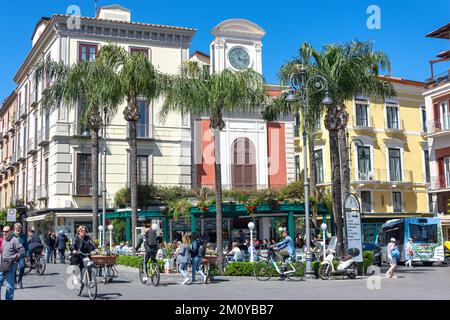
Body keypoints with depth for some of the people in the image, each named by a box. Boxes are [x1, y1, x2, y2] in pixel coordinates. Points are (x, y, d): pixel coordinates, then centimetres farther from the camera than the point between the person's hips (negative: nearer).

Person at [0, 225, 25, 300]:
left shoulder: (14, 240, -8)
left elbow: (22, 251, -11)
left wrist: (14, 258, -13)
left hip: (10, 266, -7)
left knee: (10, 285, 2)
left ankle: (9, 298, 10)